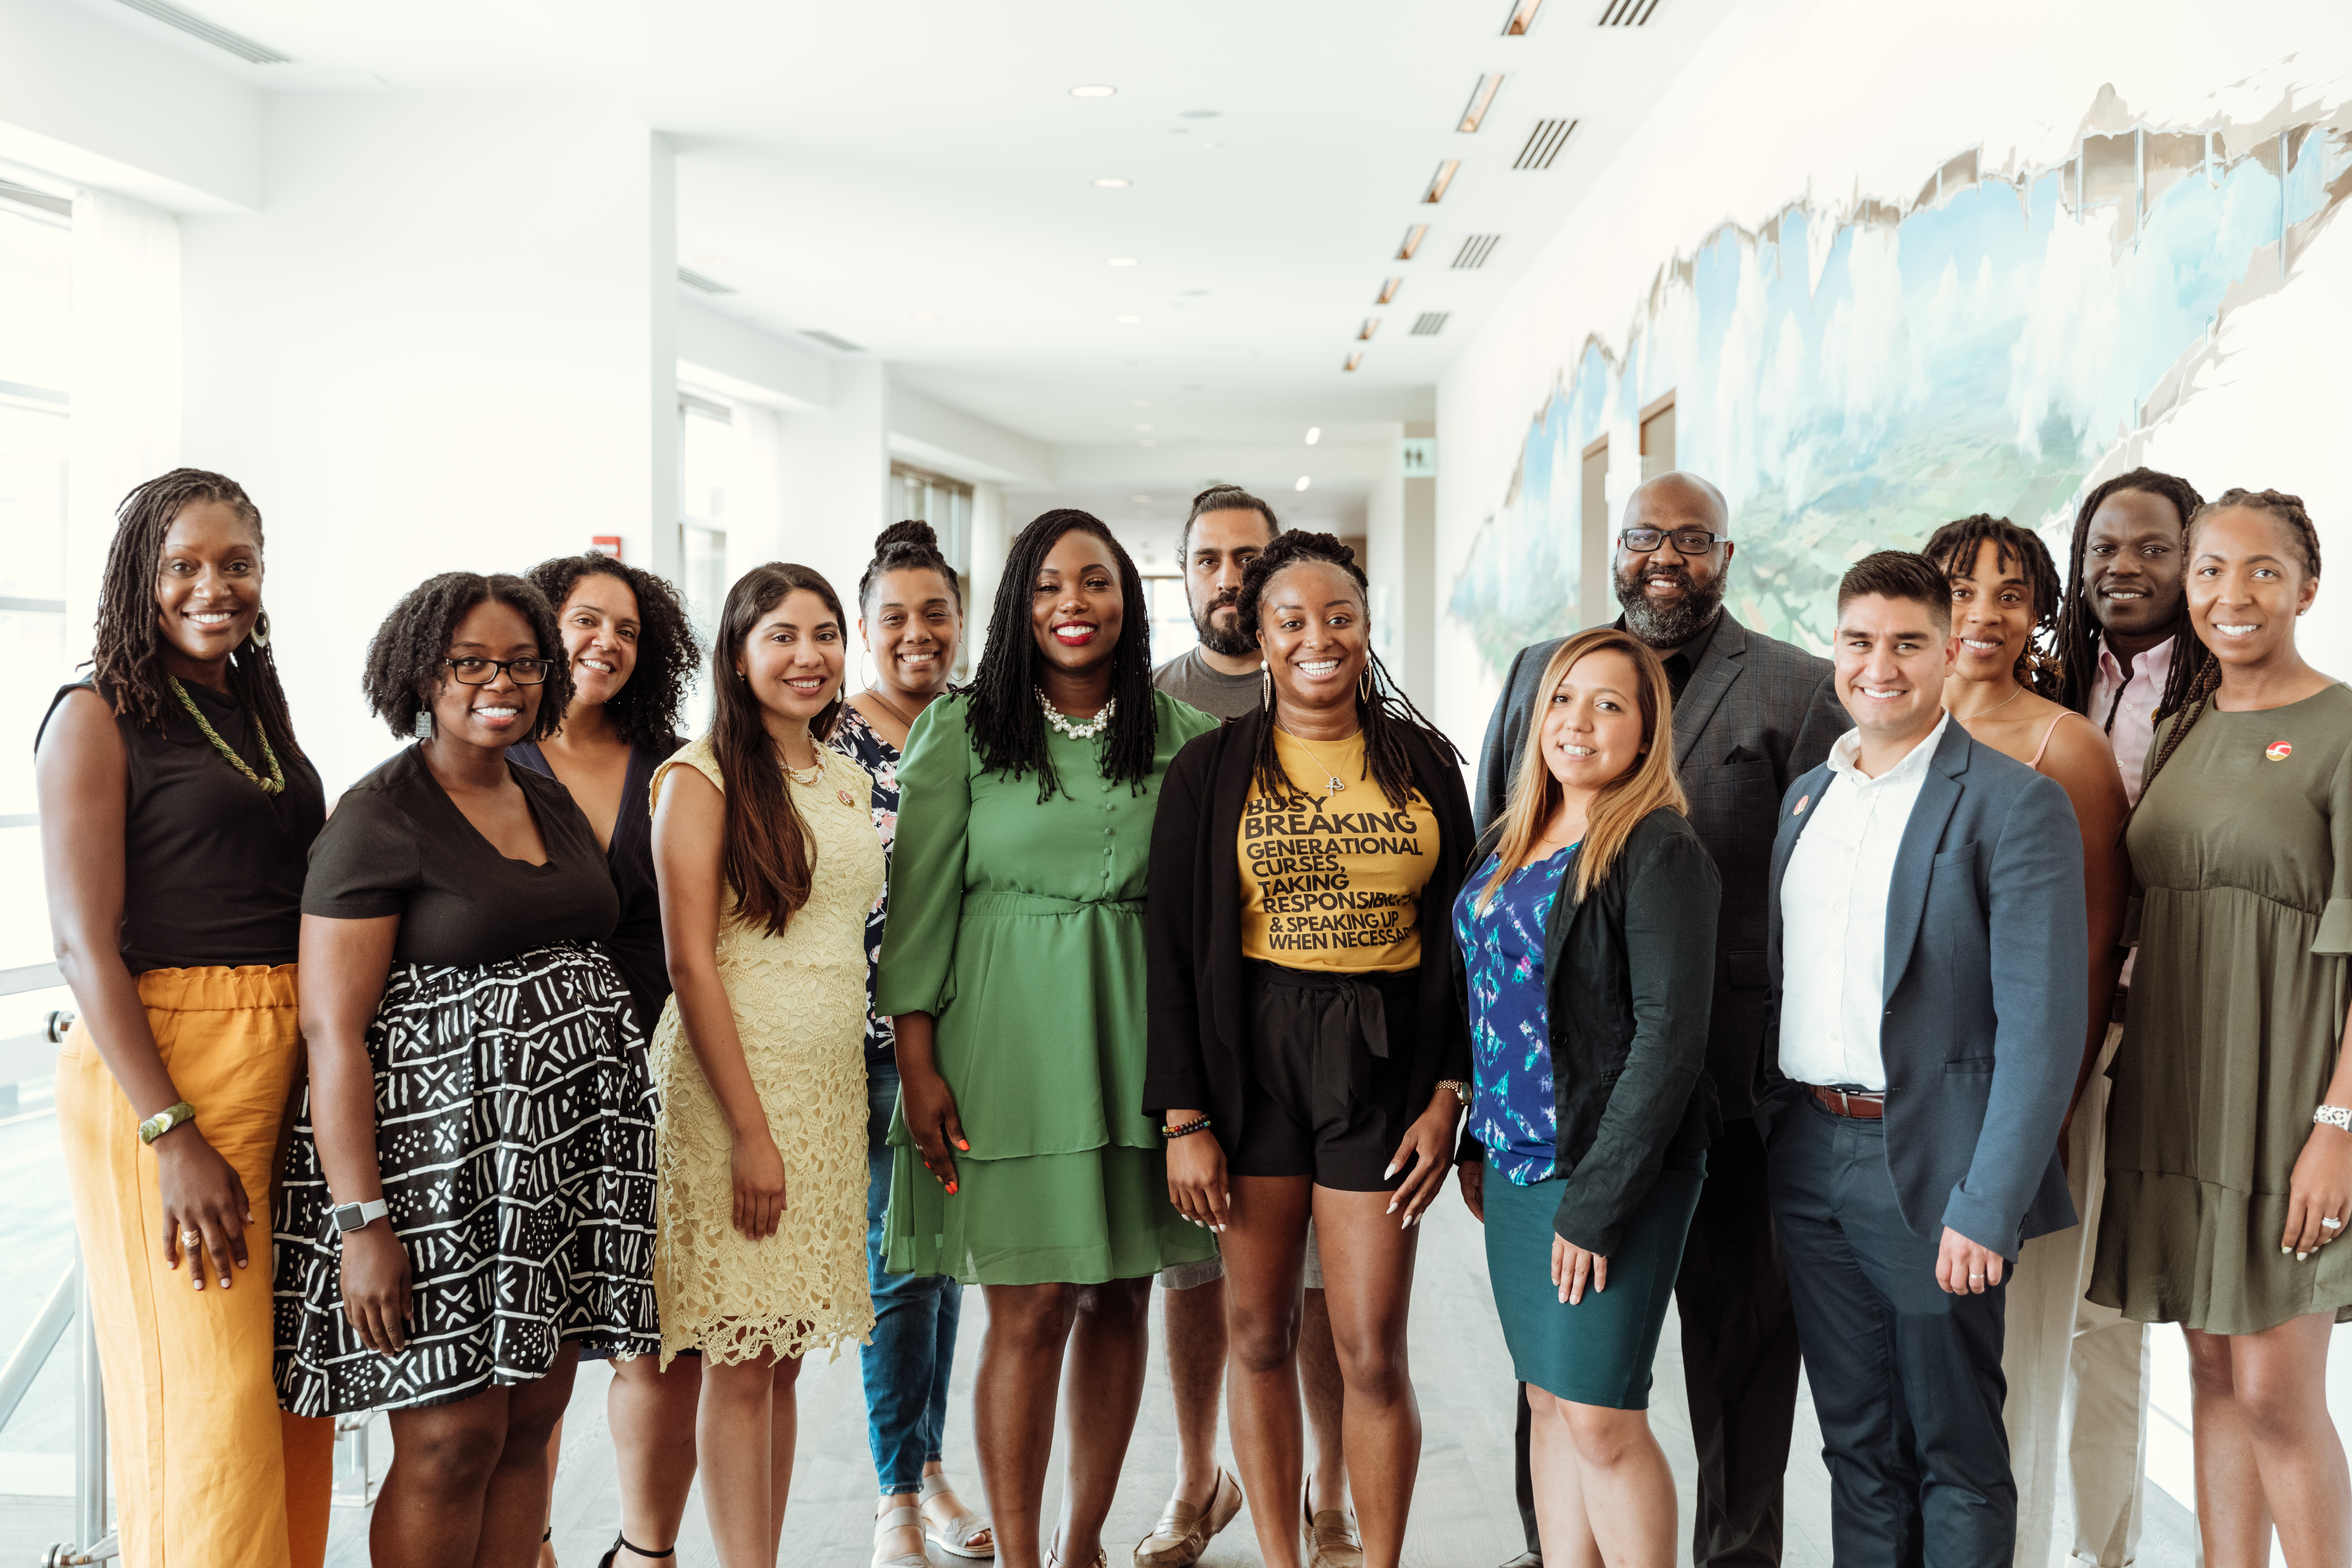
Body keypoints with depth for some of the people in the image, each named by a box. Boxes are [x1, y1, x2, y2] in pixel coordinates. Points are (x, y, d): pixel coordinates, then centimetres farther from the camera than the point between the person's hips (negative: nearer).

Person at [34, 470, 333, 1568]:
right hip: (160, 1071, -6)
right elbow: (85, 943, -12)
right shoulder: (99, 717, -5)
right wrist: (172, 1137, -18)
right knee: (208, 1391, -2)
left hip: (291, 1065, 6)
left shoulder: (266, 716, 14)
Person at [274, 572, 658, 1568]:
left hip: (565, 1157, 7)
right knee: (452, 1438, -1)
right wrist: (361, 1218, -18)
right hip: (441, 1157, -6)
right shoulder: (379, 820, -8)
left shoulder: (554, 803, 13)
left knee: (532, 1420, 11)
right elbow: (333, 1034, -12)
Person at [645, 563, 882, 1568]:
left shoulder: (850, 782, 14)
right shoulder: (701, 779, -6)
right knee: (741, 1363, -1)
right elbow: (690, 961, -11)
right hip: (732, 1084, -6)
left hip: (832, 1085, 6)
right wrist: (751, 1129, -16)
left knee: (785, 1356, 11)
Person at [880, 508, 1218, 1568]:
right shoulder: (961, 732, 0)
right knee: (1030, 1308, -1)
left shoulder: (1181, 736, 6)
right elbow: (920, 902, -2)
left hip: (1139, 1034, 3)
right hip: (1009, 1036, -3)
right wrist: (917, 1062, -7)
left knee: (1121, 1296, 9)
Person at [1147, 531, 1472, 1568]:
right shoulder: (1211, 770, 1)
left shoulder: (1425, 762, 5)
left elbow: (1456, 937, 8)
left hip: (1384, 1060, 0)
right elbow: (1173, 949, 0)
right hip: (1251, 1059, 0)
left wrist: (1448, 1097, 0)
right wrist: (1184, 1119, -6)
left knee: (1371, 1351, 0)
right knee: (1259, 1333, 7)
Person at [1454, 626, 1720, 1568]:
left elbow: (1671, 1034, -17)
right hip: (1516, 1163, 7)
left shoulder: (1659, 851, -12)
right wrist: (1477, 1146, 11)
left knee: (1601, 1417, -3)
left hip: (1610, 1171, -7)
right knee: (1550, 1403, 14)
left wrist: (1596, 1203, -18)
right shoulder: (1506, 844, 11)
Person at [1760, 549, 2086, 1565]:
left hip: (1928, 1173, -6)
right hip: (1808, 1161, 6)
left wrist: (1986, 1208, -19)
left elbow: (2043, 1027, -15)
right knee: (1855, 1441, 17)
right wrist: (1771, 1130, 10)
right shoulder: (1807, 797, 11)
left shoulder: (2015, 806, -10)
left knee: (1955, 1453, 9)